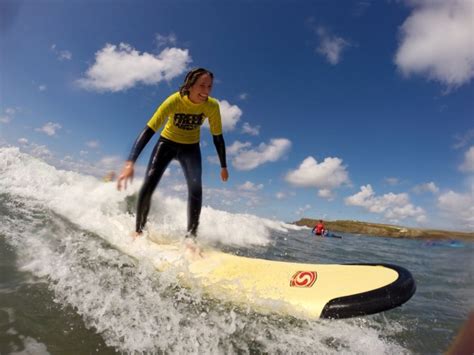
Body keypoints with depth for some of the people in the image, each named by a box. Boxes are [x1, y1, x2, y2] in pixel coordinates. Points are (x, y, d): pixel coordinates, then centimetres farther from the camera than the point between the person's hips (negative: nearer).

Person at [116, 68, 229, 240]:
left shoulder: (212, 106, -22)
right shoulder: (174, 100, -30)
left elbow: (218, 137, -9)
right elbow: (149, 130, -35)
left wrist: (223, 166, -3)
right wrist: (130, 162, -45)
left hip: (190, 147, 1)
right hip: (167, 143, -1)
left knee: (196, 187, -20)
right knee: (149, 183, -16)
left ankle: (191, 236, -11)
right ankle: (138, 231, 2)